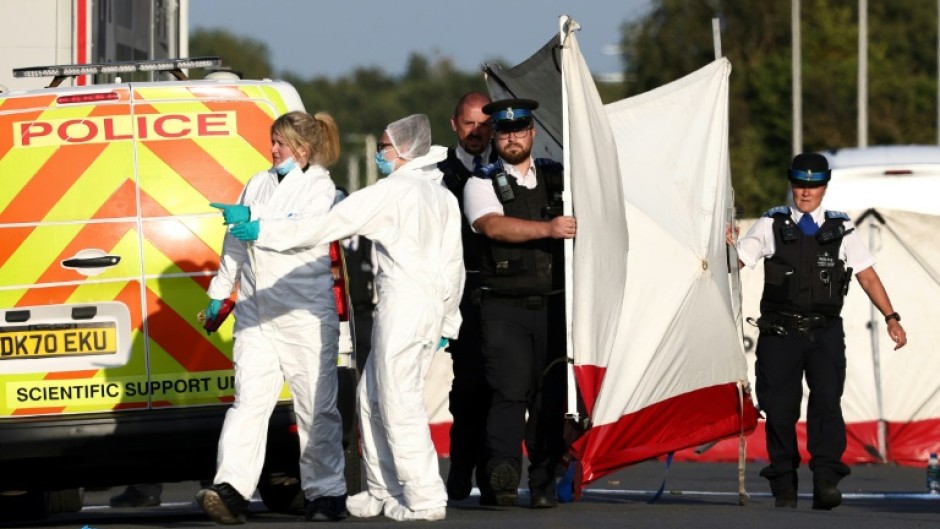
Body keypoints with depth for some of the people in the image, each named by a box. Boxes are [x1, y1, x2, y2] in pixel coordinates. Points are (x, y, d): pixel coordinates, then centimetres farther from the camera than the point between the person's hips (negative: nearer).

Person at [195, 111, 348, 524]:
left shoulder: (320, 188, 0)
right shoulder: (258, 183, 18)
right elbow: (235, 242, 24)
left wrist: (251, 217, -25)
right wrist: (219, 292, 23)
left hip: (305, 315, -4)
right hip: (255, 313, 4)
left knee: (316, 406, 2)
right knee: (249, 399, -8)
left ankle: (326, 493, 11)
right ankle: (232, 490, -18)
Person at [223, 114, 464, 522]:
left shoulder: (392, 191, -11)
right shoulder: (441, 194, 16)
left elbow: (328, 225, -14)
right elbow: (454, 263, 20)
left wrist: (265, 231, -10)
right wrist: (448, 321, 29)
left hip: (404, 304, -9)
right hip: (433, 304, 9)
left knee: (400, 404, -5)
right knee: (373, 397, 15)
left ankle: (425, 499, -3)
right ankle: (382, 493, 19)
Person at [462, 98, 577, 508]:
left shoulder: (557, 177, 14)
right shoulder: (482, 185, 3)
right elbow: (494, 225, -16)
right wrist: (548, 229, -26)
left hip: (553, 305, 3)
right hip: (505, 309, -3)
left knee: (550, 395, 3)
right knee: (510, 390, -15)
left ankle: (544, 484, 7)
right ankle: (502, 475, -24)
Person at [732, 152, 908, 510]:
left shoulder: (841, 230, 10)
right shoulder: (771, 226, 8)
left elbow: (867, 276, 7)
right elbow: (735, 261, 1)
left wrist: (891, 318, 0)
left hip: (825, 333, 0)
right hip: (780, 333, 0)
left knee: (827, 401, -14)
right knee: (779, 408, 0)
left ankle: (826, 482, -18)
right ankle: (784, 487, 9)